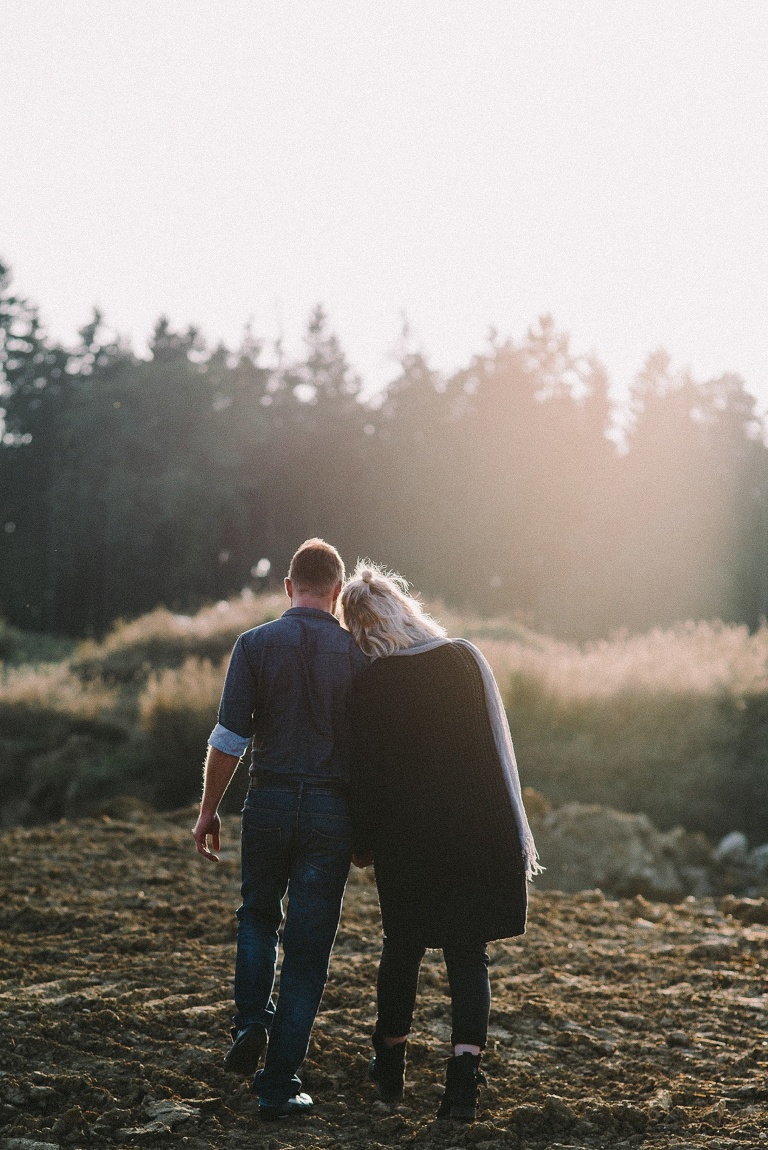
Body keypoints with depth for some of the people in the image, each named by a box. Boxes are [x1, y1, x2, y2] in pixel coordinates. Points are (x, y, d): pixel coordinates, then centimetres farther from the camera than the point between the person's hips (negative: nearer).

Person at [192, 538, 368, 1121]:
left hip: (269, 799, 1)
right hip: (332, 809, 0)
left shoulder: (256, 645, -3)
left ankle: (252, 1021, 9)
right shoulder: (355, 653, -1)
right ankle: (279, 1082, 6)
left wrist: (209, 809, 6)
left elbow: (230, 737, -5)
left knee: (258, 914, 26)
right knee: (308, 944, 5)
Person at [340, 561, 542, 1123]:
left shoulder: (369, 685, -8)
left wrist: (363, 842, 8)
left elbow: (364, 771, -5)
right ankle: (465, 1073, -5)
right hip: (478, 831, 1)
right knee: (469, 953, 8)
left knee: (403, 945, 18)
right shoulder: (464, 658, -2)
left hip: (407, 838, -1)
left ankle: (391, 1066, 29)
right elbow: (497, 744, 2)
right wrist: (514, 833, 10)